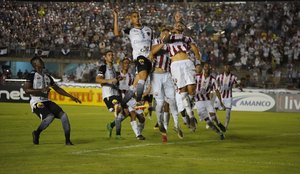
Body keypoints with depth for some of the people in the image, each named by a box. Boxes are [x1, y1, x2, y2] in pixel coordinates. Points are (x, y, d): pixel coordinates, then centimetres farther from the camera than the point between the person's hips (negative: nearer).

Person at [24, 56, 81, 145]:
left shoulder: (47, 76, 18)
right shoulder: (32, 75, -3)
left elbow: (57, 89, 23)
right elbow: (26, 90, -14)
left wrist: (71, 96, 18)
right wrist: (42, 90, -22)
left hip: (46, 101, 7)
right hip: (36, 102, -7)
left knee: (63, 115, -10)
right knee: (49, 117, -29)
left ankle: (68, 140, -5)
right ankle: (36, 133, -2)